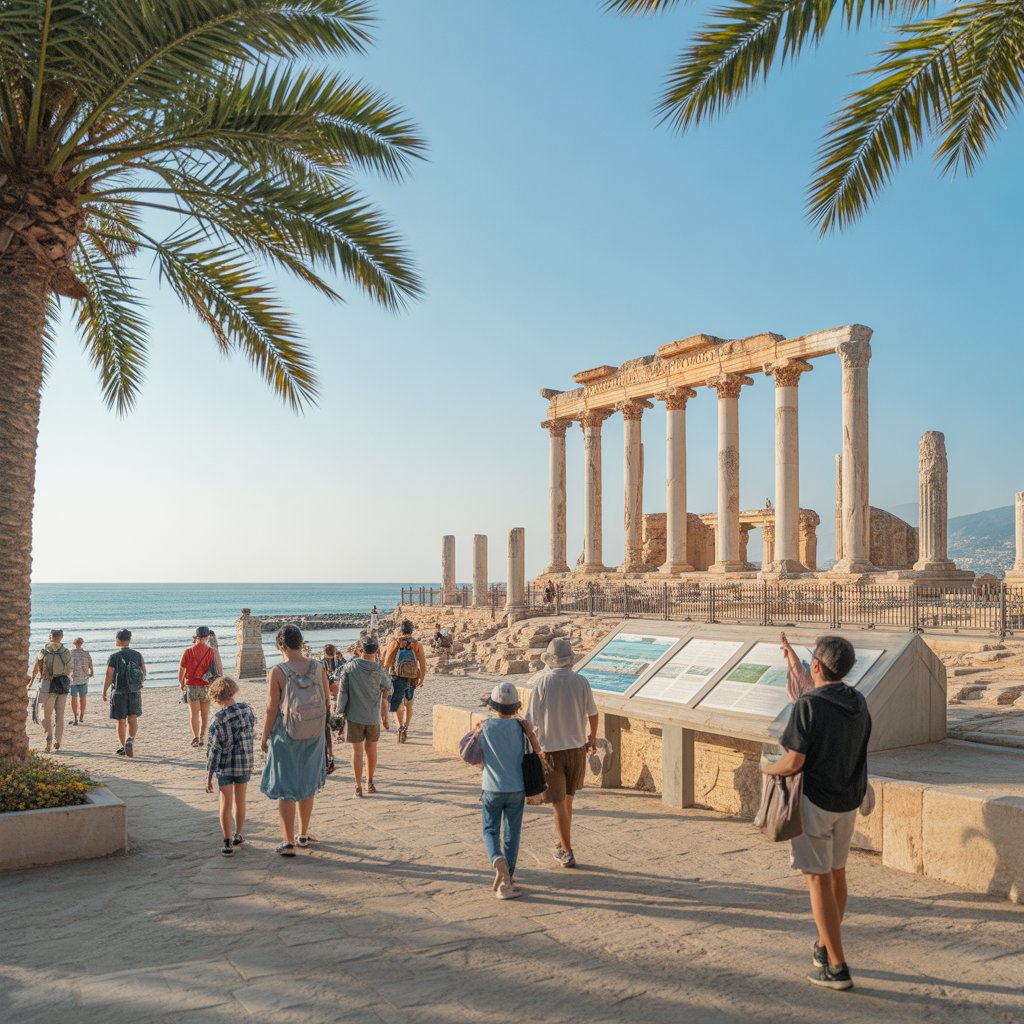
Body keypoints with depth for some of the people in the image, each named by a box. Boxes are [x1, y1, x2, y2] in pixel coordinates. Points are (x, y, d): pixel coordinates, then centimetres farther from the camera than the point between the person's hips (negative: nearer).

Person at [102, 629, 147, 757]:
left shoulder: (114, 656, -9)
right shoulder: (137, 655, 0)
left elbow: (108, 676, -11)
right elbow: (144, 672, 1)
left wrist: (104, 692, 1)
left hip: (119, 693, -2)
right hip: (135, 692, 2)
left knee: (121, 721, 9)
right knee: (133, 719, 6)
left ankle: (122, 747, 17)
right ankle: (130, 740, -18)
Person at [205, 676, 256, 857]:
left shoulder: (218, 720, -19)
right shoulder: (247, 709, -9)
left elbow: (214, 750, -15)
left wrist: (209, 776, -8)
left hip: (225, 767, -3)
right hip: (245, 764, 3)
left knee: (226, 804, 7)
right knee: (240, 801, 20)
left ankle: (228, 843, 9)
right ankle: (238, 835, 34)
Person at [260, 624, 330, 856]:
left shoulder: (277, 672, -16)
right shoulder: (318, 668, -5)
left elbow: (271, 709, -13)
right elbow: (327, 701, 2)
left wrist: (264, 738, -1)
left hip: (286, 735, -4)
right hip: (314, 735, 4)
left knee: (285, 789, 8)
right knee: (307, 785, 19)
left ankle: (289, 842, 7)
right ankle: (303, 835, 31)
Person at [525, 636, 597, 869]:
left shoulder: (543, 682, -14)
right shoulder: (581, 681, -7)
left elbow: (531, 720, -12)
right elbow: (592, 713, 7)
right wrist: (592, 736, 25)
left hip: (551, 749, -3)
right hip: (577, 747, 3)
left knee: (558, 802, 7)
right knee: (568, 797, 21)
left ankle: (567, 852, 11)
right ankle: (563, 840, 35)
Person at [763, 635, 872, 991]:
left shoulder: (809, 705, -22)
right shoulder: (858, 703, -1)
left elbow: (794, 762, -23)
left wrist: (768, 769, -3)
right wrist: (794, 665, 29)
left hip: (815, 801, -7)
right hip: (849, 801, 7)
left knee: (818, 879, 2)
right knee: (837, 872, 20)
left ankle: (836, 966, 6)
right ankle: (825, 946, 35)